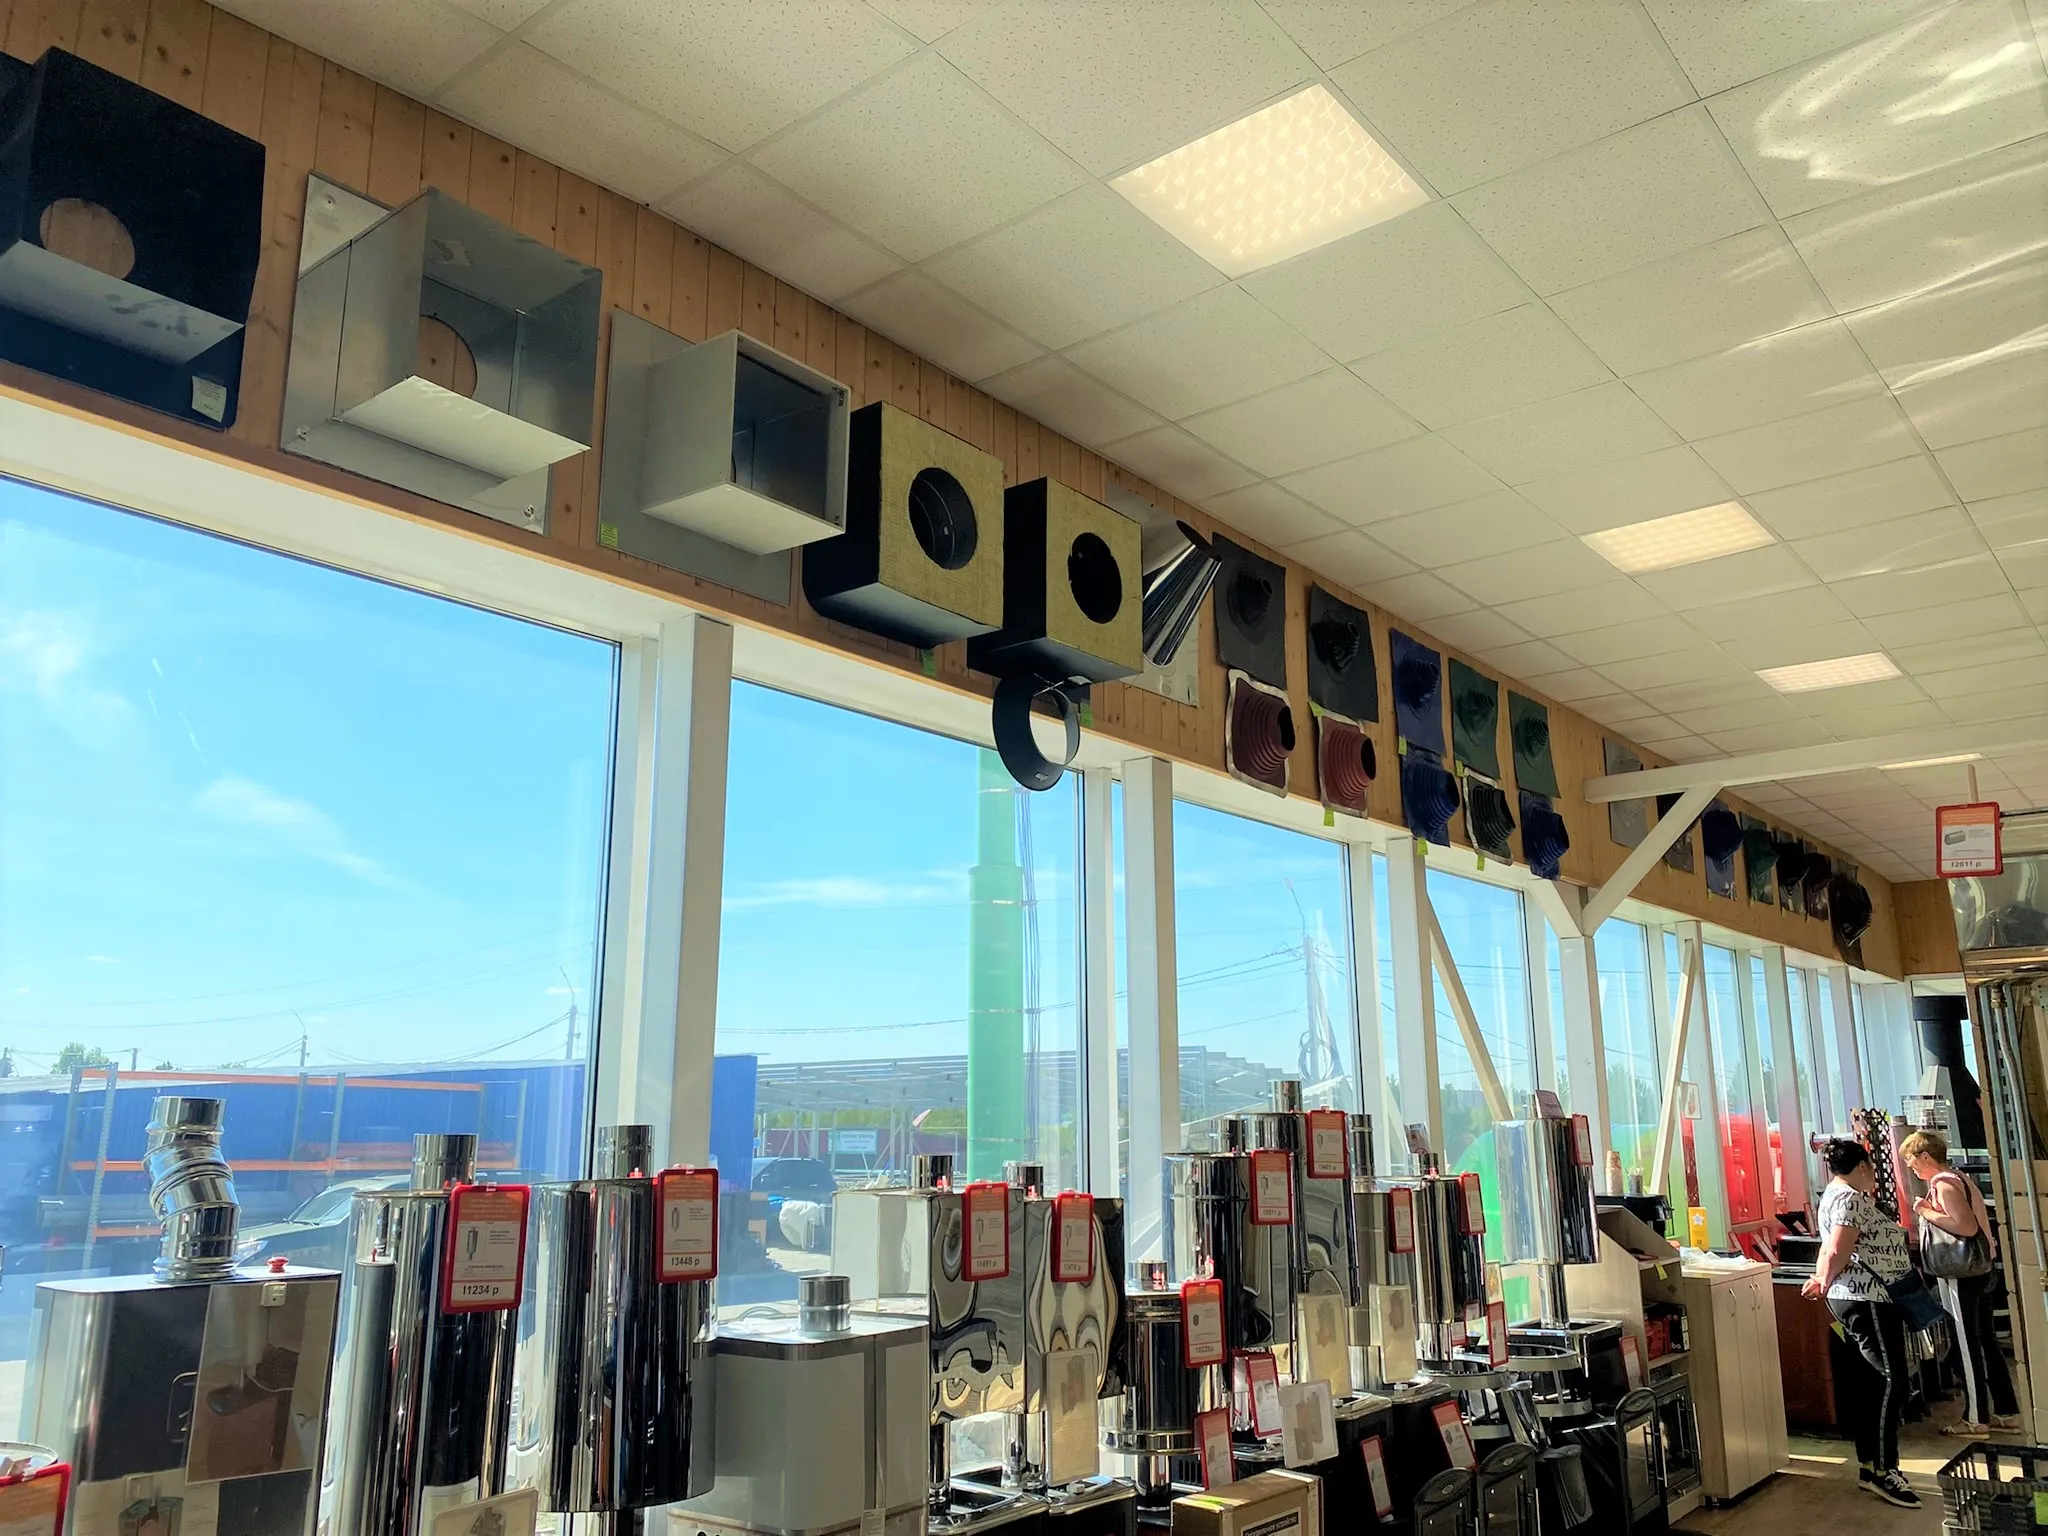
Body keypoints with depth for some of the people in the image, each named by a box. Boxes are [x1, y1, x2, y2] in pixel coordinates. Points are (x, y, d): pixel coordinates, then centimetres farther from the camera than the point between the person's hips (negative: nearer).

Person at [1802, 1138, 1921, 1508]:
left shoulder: (1836, 1194, 18)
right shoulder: (1850, 1198, -14)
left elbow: (1830, 1248, 22)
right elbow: (1839, 1251, -20)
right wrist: (1825, 1282, -7)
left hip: (1862, 1300, 10)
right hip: (1867, 1299, -10)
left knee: (1871, 1383, 11)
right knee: (1890, 1381, -9)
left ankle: (1870, 1466, 14)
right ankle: (1883, 1471, -7)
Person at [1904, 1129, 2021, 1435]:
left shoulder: (1943, 1184, -18)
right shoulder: (1959, 1179, 13)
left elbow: (1967, 1227, -27)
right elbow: (1973, 1224, 18)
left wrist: (1928, 1213, -19)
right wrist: (1932, 1215, 12)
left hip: (1961, 1275, -10)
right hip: (1981, 1270, 10)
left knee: (1967, 1346, -1)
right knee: (1985, 1342, 15)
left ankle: (1975, 1419, 7)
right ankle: (2007, 1412, 22)